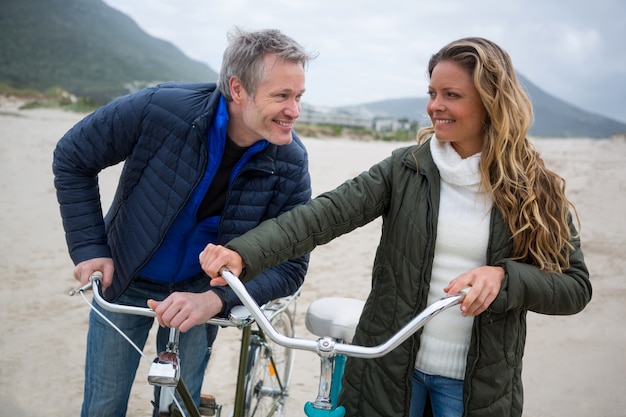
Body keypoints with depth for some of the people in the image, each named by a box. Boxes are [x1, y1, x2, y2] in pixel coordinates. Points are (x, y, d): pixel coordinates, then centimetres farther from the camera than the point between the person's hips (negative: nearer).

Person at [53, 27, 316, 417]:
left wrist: (216, 299, -33)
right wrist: (90, 247, -14)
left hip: (197, 296, 1)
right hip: (122, 283, 0)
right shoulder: (160, 108, -27)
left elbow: (291, 265, -18)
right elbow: (72, 158, -11)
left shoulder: (291, 162, -22)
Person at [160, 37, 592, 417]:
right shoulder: (406, 168, -5)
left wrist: (503, 276, -24)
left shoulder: (536, 189, -6)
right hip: (391, 370, 1)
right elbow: (326, 212, -18)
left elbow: (576, 286, -5)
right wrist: (243, 253, -32)